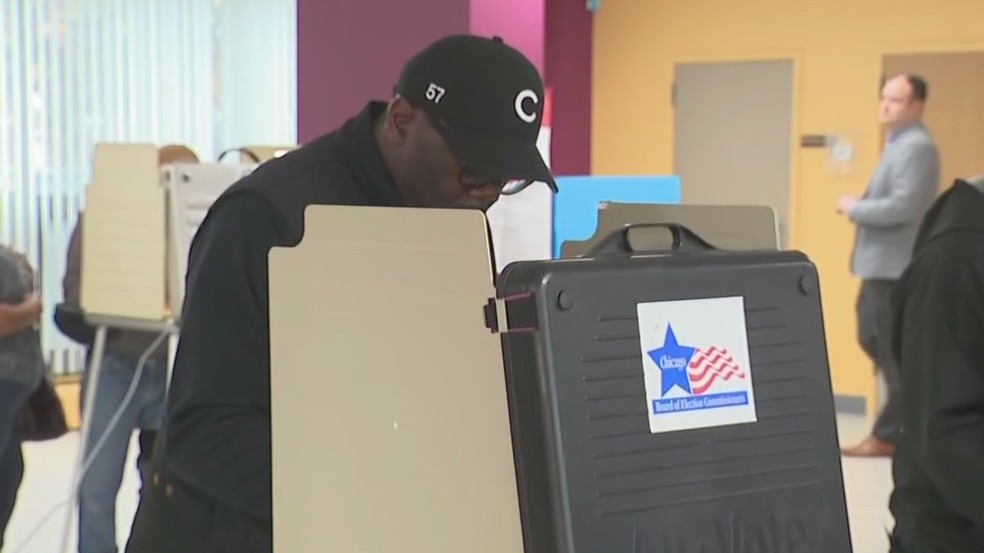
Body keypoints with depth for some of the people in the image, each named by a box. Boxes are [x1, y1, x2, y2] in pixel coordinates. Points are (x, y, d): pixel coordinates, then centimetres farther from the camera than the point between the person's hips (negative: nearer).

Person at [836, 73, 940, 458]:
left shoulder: (916, 147, -15)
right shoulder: (900, 144, 18)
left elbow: (903, 207, -24)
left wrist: (854, 209, -13)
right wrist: (860, 207, 7)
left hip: (895, 265, -11)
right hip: (881, 263, 11)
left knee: (894, 351, -3)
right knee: (873, 339, 16)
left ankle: (888, 436, 4)